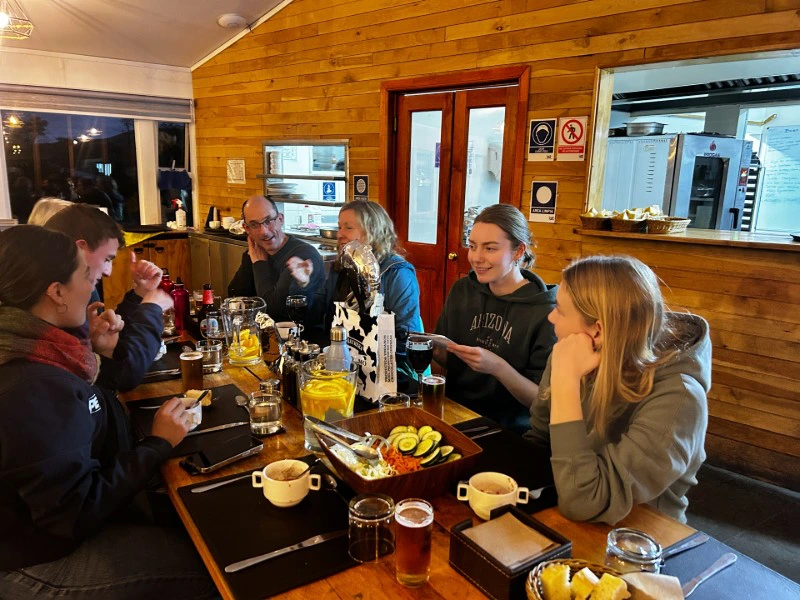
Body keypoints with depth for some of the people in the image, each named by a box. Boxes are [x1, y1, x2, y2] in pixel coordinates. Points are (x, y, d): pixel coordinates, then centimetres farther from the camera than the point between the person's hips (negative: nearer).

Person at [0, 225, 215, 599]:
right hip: (45, 560, -9)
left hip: (47, 523, 9)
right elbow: (77, 514, -28)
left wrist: (94, 353, 4)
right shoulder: (32, 391, -33)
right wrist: (159, 444, -20)